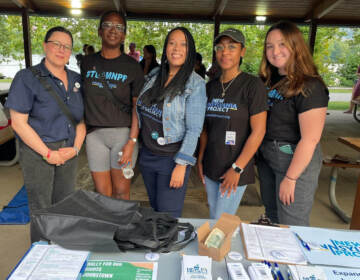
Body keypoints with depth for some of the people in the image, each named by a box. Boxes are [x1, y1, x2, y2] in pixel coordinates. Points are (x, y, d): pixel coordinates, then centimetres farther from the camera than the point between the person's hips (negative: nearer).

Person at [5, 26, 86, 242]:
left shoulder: (76, 80, 10)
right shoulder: (27, 78, -5)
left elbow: (81, 119, 11)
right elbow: (19, 123, -10)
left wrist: (76, 147, -3)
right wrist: (48, 153, -13)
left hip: (69, 152, 5)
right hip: (38, 153, -4)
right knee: (42, 210, 5)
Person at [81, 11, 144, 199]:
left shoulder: (132, 67, 0)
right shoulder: (88, 62, 10)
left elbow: (137, 106, -4)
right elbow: (83, 98, 14)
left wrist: (132, 141, -11)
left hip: (123, 132, -2)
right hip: (95, 133, 3)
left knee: (121, 190, 7)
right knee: (102, 191, 8)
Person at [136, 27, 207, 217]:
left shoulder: (195, 84, -13)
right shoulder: (154, 75, 5)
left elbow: (194, 129, -16)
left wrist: (181, 165, -19)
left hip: (171, 159, -6)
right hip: (147, 155, 6)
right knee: (154, 210, 21)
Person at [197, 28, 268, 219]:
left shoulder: (252, 85, -10)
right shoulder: (210, 87, 8)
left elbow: (258, 132, -13)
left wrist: (237, 169, -15)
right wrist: (200, 159, 9)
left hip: (235, 170, -5)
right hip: (210, 167, 6)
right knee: (213, 219, 18)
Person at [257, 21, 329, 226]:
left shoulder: (310, 86, -18)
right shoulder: (268, 80, 5)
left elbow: (310, 139, -21)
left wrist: (290, 178, -19)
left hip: (297, 161, -7)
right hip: (266, 156, 8)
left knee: (291, 226, 6)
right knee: (272, 217, 23)